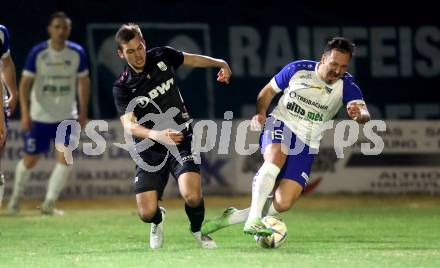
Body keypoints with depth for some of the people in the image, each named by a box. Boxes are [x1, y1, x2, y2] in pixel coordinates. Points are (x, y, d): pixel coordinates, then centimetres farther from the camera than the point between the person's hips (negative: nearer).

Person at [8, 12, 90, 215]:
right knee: (30, 160, 5)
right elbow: (25, 83, -7)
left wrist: (83, 112, 3)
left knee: (65, 158, -13)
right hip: (40, 116, -2)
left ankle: (49, 203, -6)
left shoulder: (77, 53, -4)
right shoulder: (37, 53, -10)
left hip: (67, 117, 2)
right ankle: (16, 196, 29)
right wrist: (25, 113, -16)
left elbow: (83, 82, 7)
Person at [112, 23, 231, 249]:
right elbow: (129, 125, -25)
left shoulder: (162, 56, -1)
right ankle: (158, 219, 28)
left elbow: (193, 59, 21)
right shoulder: (122, 87, -10)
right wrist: (157, 135, -43)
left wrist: (221, 64, 8)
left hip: (182, 141, 1)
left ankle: (197, 230, 11)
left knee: (192, 197, -24)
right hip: (150, 151, -1)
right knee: (147, 213, -13)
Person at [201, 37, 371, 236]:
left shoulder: (346, 85, -7)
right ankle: (252, 220, -41)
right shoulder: (297, 70, -6)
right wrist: (260, 113, -11)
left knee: (283, 203, -11)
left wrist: (358, 114, -46)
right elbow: (268, 91, 8)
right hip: (280, 125, -2)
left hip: (307, 143, 2)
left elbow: (364, 114, -22)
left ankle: (232, 217, 9)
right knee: (276, 157, -39)